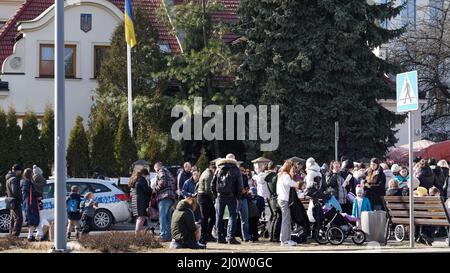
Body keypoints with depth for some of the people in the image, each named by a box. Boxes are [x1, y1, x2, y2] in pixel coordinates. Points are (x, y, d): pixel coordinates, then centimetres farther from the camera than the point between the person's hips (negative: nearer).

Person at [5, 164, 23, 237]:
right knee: (19, 219, -11)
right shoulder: (14, 179, -18)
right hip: (15, 202, -10)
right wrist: (20, 196, -11)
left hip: (11, 203, 11)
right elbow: (15, 191, -26)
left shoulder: (9, 179, 15)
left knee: (13, 219, 15)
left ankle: (11, 234, 18)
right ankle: (15, 235, -16)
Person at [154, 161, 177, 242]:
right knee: (168, 218, 10)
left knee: (162, 217, -12)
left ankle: (163, 235, -19)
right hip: (172, 198, 9)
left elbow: (162, 181, -16)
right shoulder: (169, 172, 29)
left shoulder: (161, 171, 2)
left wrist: (156, 189, -5)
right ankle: (169, 236, 7)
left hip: (164, 196, -9)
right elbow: (175, 186, 26)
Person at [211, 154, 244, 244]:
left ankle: (219, 237, 8)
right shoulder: (236, 170, 1)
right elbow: (240, 186, -4)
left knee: (219, 216, 9)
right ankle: (230, 237, -10)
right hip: (231, 196, -3)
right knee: (232, 216, 0)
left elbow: (212, 184, 6)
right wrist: (238, 196, 5)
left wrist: (216, 194, 13)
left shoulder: (219, 169, 9)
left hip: (220, 196, 3)